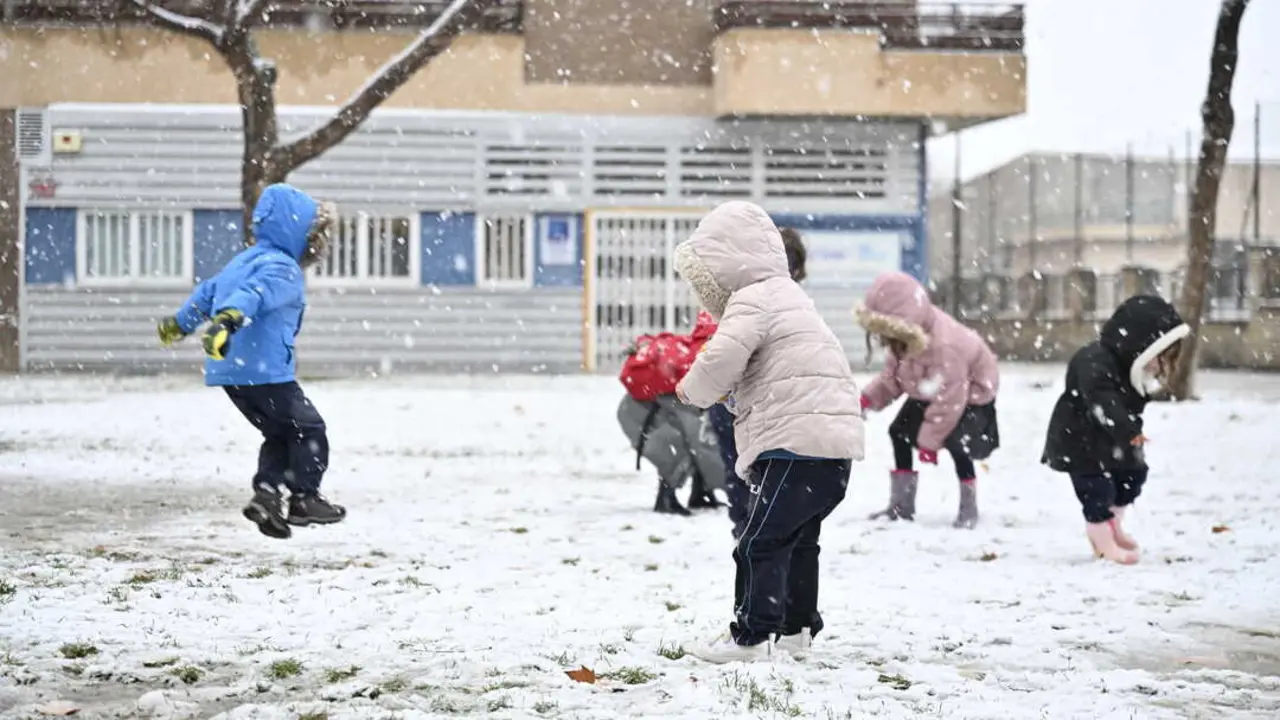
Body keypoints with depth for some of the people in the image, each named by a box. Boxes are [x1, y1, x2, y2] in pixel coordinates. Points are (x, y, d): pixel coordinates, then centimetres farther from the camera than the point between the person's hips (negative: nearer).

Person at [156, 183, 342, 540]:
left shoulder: (244, 260, 19)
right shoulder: (282, 268, -12)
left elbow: (206, 292, 32)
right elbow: (253, 294, -32)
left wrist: (180, 324, 47)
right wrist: (228, 319, -50)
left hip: (230, 372, 9)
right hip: (263, 370, -9)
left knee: (281, 434, 19)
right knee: (308, 429, 5)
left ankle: (266, 493, 6)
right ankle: (304, 498, 4)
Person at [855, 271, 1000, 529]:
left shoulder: (943, 347, -43)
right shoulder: (903, 339, -16)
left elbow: (948, 401, -35)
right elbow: (892, 377, 0)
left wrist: (930, 440, -26)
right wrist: (868, 398, -16)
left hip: (971, 393, -9)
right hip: (927, 393, 9)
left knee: (955, 441, -25)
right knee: (899, 431, 4)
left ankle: (969, 508, -5)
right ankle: (901, 504, 13)